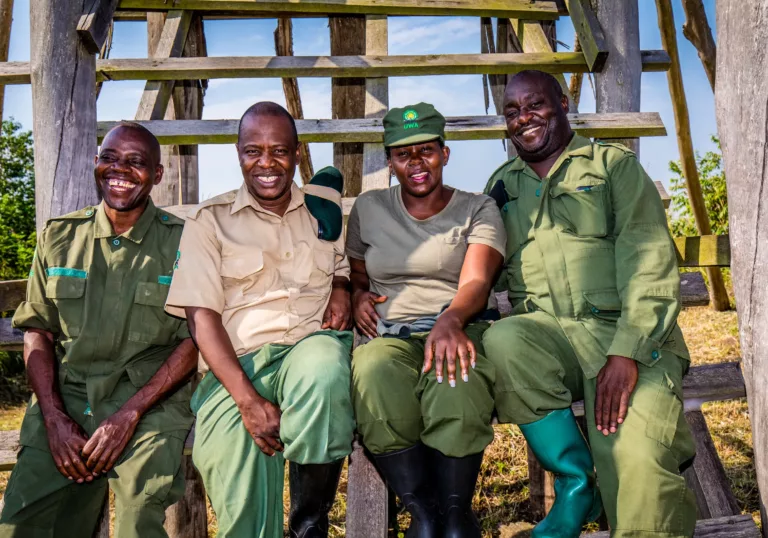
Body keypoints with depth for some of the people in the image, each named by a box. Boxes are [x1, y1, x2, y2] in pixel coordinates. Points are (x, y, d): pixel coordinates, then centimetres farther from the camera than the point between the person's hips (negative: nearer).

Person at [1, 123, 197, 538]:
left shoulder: (183, 242, -1)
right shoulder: (58, 237, 9)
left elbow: (194, 340, -4)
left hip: (150, 401, -3)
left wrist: (129, 414, -12)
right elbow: (37, 331, 10)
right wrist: (54, 418, -3)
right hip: (65, 398, 3)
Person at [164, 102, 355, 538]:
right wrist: (248, 400, -13)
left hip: (312, 348, 1)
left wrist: (342, 288, 3)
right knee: (233, 451, -28)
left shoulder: (326, 208, 16)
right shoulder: (210, 220, 8)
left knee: (323, 362, -34)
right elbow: (202, 316, -1)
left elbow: (343, 266, 30)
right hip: (238, 364, -1)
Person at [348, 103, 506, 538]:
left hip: (462, 329, -1)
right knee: (373, 372, -37)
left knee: (453, 378, -39)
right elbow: (357, 274, 28)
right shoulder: (368, 209, 18)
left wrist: (449, 320, -30)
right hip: (391, 336, 2)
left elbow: (477, 282, -7)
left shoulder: (478, 209, 9)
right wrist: (359, 295, 1)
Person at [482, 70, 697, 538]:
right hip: (547, 334, 3)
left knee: (636, 455, -29)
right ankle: (575, 485, -13)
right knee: (502, 342, -31)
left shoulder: (614, 164, 10)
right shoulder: (502, 184, 21)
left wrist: (626, 353, -18)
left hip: (628, 337, -3)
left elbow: (649, 259, -4)